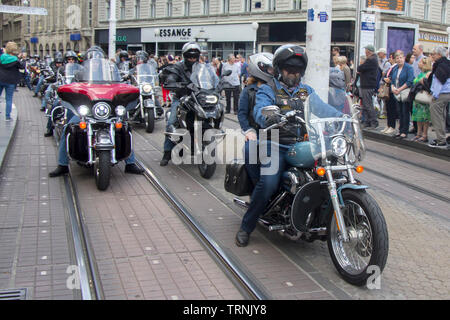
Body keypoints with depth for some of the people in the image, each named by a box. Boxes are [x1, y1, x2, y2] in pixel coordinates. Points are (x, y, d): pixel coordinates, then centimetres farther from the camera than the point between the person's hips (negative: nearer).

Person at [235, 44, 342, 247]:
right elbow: (260, 110, -13)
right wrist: (270, 118, -37)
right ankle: (246, 227, -5)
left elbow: (322, 108, 8)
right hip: (277, 146, -4)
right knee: (268, 184, -24)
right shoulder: (268, 90, 6)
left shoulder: (307, 91, 22)